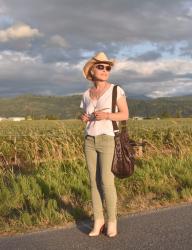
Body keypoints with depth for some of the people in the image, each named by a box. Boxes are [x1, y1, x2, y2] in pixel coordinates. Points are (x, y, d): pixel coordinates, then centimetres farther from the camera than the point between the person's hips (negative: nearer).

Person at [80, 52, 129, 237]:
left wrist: (107, 115, -21)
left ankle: (112, 222, 9)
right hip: (90, 141, 5)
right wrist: (83, 118, -7)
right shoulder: (87, 94, 9)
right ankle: (98, 221, 14)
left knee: (107, 182, -8)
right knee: (94, 182, 4)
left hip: (108, 140, -4)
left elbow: (125, 115, -4)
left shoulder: (116, 89, -4)